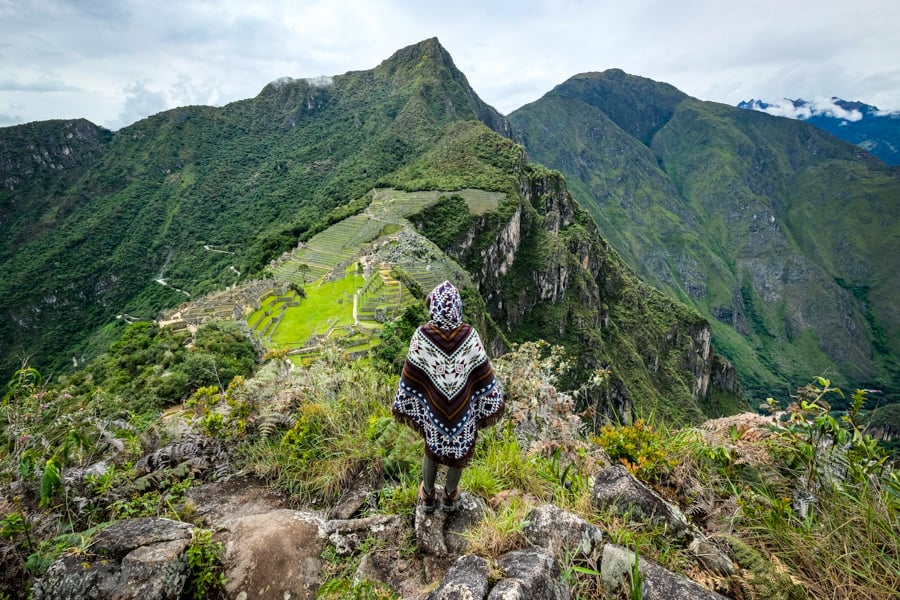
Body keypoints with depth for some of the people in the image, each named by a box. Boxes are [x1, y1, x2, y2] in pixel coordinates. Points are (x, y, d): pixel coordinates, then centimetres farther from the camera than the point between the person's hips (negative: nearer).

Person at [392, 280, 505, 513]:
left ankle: (428, 496, 46)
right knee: (459, 451, 25)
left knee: (432, 450, 26)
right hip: (463, 409, 0)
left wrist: (405, 405, 2)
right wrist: (491, 404, 3)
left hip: (433, 408, 0)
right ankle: (450, 496, 46)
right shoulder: (469, 335, -22)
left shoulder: (422, 336, -23)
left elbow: (411, 376, -13)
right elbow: (483, 374, -12)